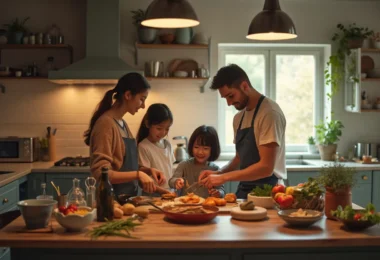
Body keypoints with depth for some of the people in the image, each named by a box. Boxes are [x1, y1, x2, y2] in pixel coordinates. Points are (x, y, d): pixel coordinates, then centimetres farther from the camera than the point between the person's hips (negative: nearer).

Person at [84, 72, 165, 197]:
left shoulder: (123, 124, 9)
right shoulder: (106, 124, -17)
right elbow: (100, 173, -23)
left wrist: (148, 170, 1)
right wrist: (138, 174, -27)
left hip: (127, 197, 8)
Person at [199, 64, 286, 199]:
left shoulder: (269, 113, -17)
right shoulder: (238, 118, 9)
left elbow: (266, 167, -22)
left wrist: (224, 177, -20)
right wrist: (219, 173, 2)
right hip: (244, 190, 7)